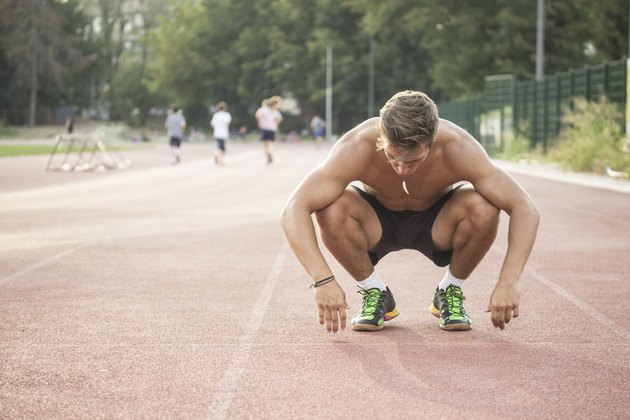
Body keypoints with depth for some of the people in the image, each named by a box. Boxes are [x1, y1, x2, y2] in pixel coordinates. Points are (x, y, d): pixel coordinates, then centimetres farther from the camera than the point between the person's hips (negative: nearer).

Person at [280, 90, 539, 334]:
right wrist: (323, 281, -48)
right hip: (377, 223, 0)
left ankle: (450, 291, -4)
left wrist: (508, 283, -43)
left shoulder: (457, 148, -33)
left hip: (437, 224, 0)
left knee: (484, 209, -33)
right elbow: (293, 211, -38)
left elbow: (525, 209, -32)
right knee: (330, 209, -33)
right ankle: (375, 293, -6)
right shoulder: (357, 147, -34)